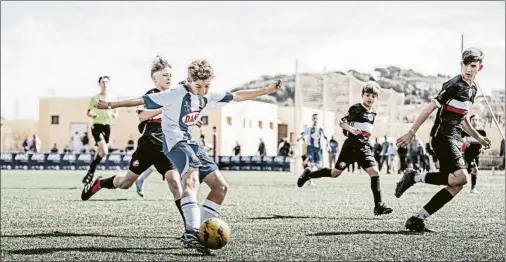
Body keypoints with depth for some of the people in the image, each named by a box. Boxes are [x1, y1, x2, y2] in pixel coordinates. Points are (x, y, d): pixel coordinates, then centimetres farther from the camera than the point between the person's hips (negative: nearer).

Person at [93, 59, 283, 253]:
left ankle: (200, 231, 3)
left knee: (220, 186, 2)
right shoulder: (176, 94, -13)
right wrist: (111, 105, -14)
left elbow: (237, 96, 16)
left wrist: (267, 90, 16)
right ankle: (192, 232, -49)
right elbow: (143, 100, -14)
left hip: (191, 142, 9)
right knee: (192, 177, -35)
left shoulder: (208, 96, 8)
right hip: (176, 141, -9)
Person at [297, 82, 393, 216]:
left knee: (374, 172, -12)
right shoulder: (355, 108, -6)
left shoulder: (373, 112, 12)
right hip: (351, 145, -5)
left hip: (365, 147, 5)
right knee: (335, 173, 2)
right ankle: (309, 174, 25)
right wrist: (351, 129, -24)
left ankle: (378, 206, -11)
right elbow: (341, 122, -9)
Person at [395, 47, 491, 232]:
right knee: (461, 177, -26)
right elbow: (430, 108, -13)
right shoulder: (454, 85, -12)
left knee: (456, 186, -1)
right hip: (442, 137, -9)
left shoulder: (472, 89, 16)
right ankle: (415, 177, -11)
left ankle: (417, 219, 2)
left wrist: (479, 138, 21)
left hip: (454, 140, 9)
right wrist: (411, 132, -15)